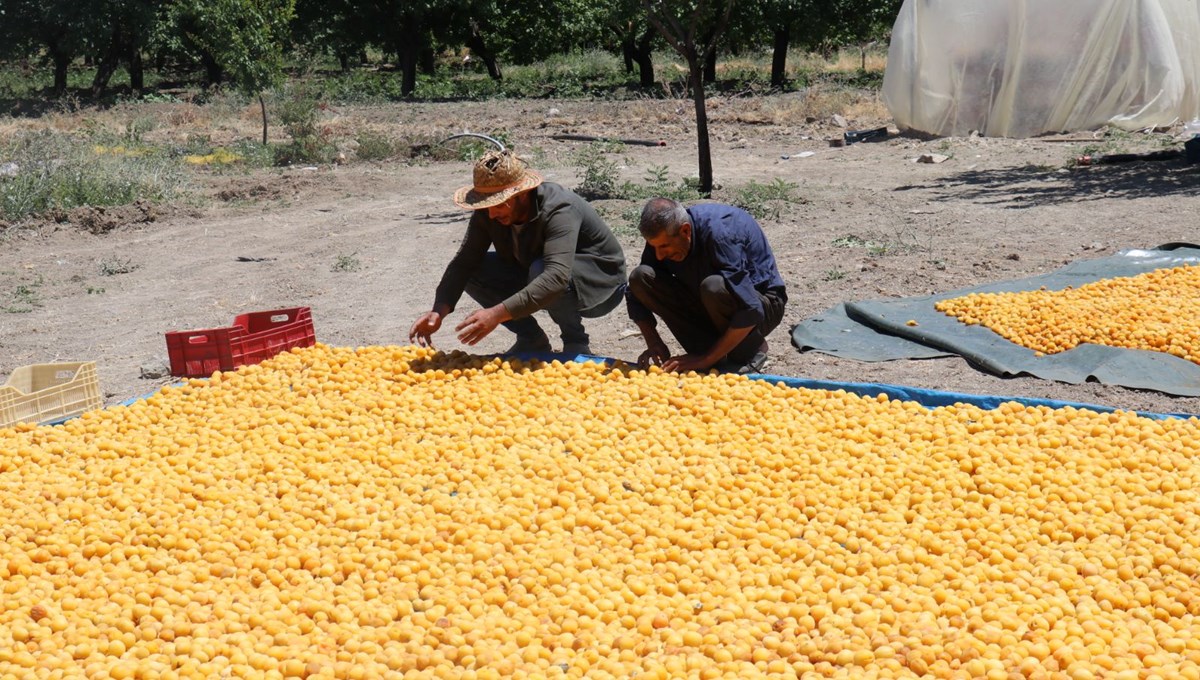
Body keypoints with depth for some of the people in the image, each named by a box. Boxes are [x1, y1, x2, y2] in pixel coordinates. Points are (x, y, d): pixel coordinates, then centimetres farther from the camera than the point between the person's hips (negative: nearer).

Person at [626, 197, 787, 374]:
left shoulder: (720, 233, -32)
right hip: (707, 306, 6)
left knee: (714, 287, -40)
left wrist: (707, 359, -31)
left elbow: (751, 311, -35)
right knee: (640, 276, -15)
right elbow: (636, 293, -1)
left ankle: (751, 352, -11)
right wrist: (653, 342, -15)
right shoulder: (663, 235, -13)